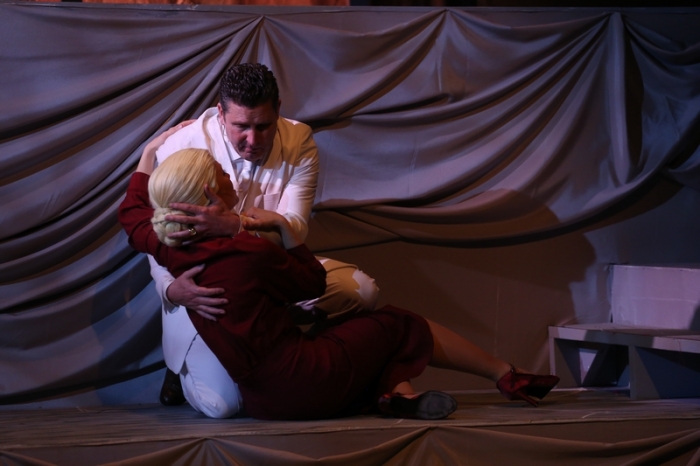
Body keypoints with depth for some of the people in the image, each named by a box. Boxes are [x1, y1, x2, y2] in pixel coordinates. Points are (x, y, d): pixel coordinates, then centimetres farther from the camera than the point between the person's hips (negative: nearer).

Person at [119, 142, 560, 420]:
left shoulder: (168, 248, -2)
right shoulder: (248, 252, -22)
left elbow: (133, 211, 22)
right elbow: (314, 282, -4)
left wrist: (152, 151, 33)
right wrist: (283, 225, 2)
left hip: (264, 399, 8)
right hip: (308, 386, -8)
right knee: (401, 324, 15)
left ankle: (395, 389, 0)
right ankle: (507, 375, 28)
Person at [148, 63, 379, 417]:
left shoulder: (298, 142, -14)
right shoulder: (182, 146, -19)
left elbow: (294, 228, -24)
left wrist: (232, 223, -45)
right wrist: (171, 289, -39)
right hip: (204, 281, -3)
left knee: (362, 291, -19)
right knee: (221, 403, -22)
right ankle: (183, 363, 13)